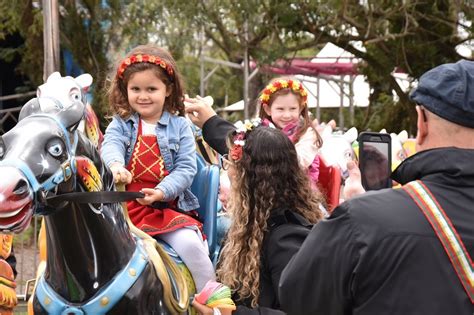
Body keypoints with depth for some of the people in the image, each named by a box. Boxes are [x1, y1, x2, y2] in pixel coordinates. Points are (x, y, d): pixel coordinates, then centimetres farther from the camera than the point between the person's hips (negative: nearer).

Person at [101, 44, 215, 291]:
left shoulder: (179, 126, 7)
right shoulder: (120, 124, 10)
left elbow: (186, 168, -2)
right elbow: (111, 146, -12)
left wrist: (161, 192, -20)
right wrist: (116, 165, -37)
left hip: (168, 207, -1)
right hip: (126, 206, 2)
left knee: (190, 244, -25)